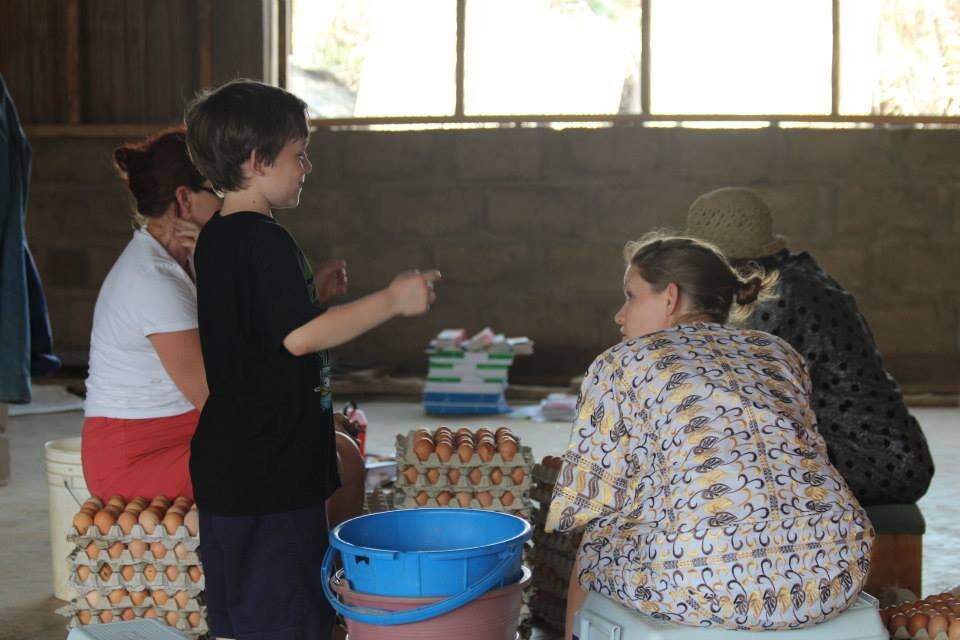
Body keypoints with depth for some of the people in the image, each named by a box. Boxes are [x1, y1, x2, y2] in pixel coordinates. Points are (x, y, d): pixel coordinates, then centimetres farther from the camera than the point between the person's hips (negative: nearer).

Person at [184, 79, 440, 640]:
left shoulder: (215, 238, 12)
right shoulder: (267, 241, -17)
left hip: (226, 463, 10)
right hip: (272, 467, -9)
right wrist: (392, 301, -17)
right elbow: (300, 336, -23)